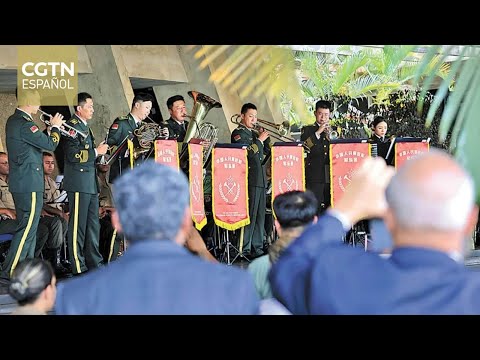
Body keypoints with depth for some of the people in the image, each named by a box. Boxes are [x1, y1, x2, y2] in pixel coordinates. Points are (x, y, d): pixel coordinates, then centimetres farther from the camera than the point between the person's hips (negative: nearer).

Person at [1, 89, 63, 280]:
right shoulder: (24, 124, -18)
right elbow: (50, 144, -17)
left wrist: (51, 128, 11)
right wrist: (55, 127, 0)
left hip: (20, 183, 11)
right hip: (30, 184, -11)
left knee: (28, 226, 16)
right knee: (28, 227, -7)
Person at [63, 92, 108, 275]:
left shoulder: (85, 127, 21)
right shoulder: (72, 126, -10)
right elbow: (73, 154, -20)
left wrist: (99, 149, 14)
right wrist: (96, 152, -16)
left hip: (90, 184, 10)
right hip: (79, 183, -10)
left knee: (93, 224, 13)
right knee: (78, 224, -6)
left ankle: (94, 262, 20)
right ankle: (78, 266, -2)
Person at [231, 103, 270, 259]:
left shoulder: (255, 134, 21)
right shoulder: (238, 133, -4)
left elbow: (267, 151, 18)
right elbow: (248, 153, -17)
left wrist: (265, 138, 5)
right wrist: (260, 140, -11)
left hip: (261, 179, 8)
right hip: (249, 180, -8)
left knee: (260, 216, 10)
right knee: (249, 215, -10)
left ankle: (257, 247, 15)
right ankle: (245, 249, -8)